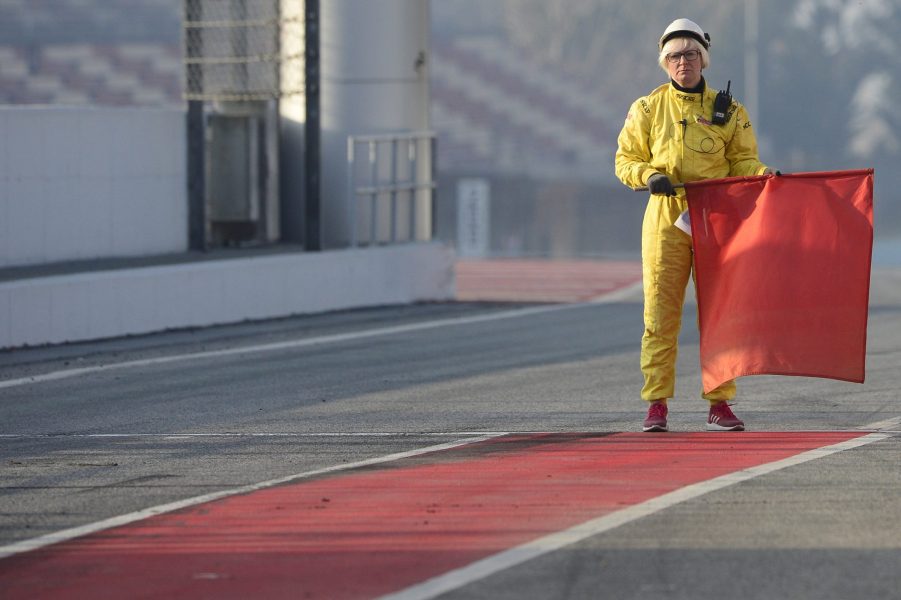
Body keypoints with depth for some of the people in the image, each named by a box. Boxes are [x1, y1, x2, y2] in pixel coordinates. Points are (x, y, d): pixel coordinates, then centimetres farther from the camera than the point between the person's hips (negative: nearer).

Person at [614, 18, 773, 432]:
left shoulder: (728, 111, 10)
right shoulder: (648, 109, 8)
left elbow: (743, 161, 10)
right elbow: (625, 160, 10)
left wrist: (765, 175, -11)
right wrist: (649, 176, -11)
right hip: (665, 217, -1)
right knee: (660, 313, -4)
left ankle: (719, 404, 5)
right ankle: (656, 404, 0)